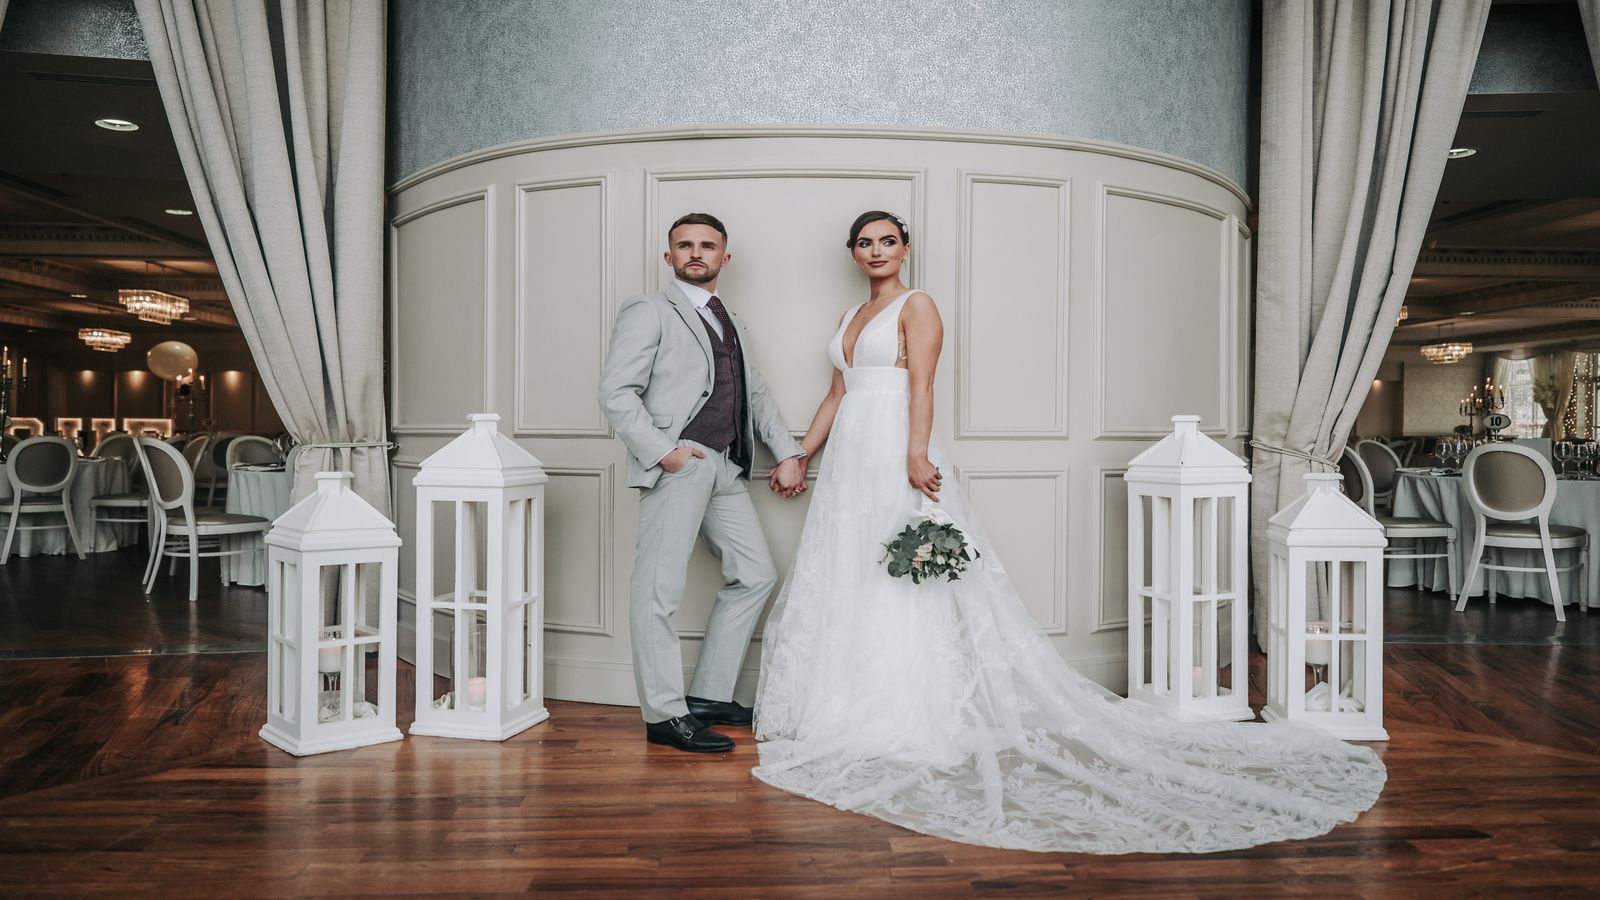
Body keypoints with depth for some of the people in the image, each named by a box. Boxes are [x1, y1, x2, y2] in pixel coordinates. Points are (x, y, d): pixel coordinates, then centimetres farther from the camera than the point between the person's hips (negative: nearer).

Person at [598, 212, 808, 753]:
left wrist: (788, 454, 13)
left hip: (726, 468, 8)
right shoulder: (649, 312, 2)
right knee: (660, 589, -6)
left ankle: (710, 696, 19)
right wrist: (661, 450, -17)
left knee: (755, 576, 10)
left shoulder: (731, 323, 25)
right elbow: (616, 391, -8)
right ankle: (665, 714, 3)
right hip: (678, 463, -8)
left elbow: (756, 395, 25)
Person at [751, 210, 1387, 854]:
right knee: (840, 587, 8)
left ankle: (906, 723, 1)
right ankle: (847, 713, 18)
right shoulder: (851, 316, 20)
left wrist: (916, 454, -26)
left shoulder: (916, 306, -2)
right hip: (849, 460, 8)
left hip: (896, 457, -8)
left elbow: (921, 385, -13)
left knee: (899, 590, -6)